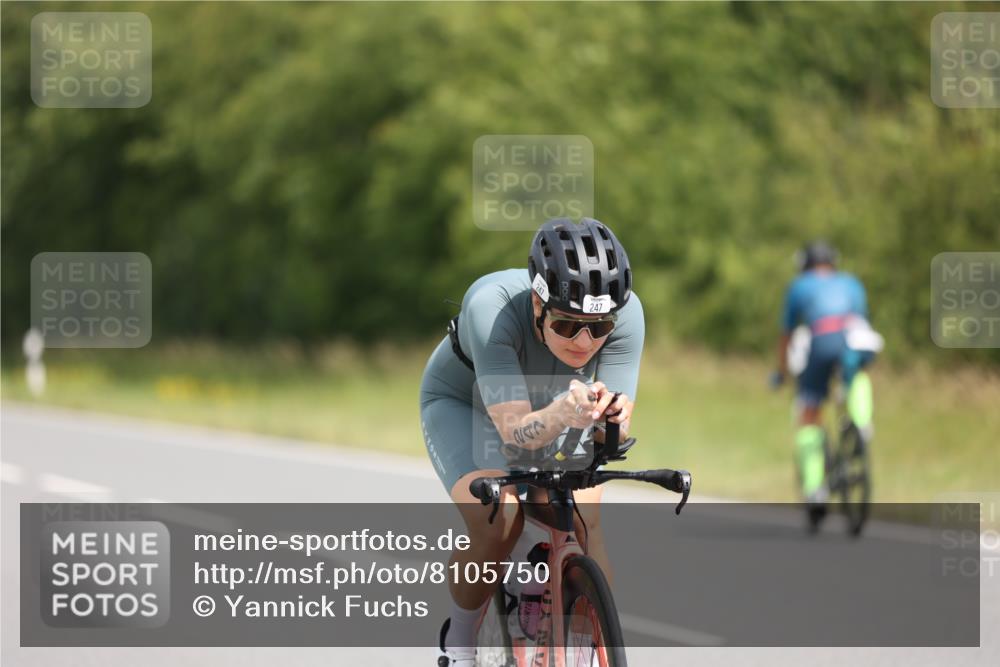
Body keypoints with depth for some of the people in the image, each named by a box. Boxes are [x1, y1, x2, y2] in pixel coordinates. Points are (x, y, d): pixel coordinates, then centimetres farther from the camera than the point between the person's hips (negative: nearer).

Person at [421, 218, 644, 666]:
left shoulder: (626, 313, -32)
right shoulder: (491, 306, -41)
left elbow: (613, 433, -32)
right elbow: (515, 430, -45)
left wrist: (611, 415, -55)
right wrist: (562, 415, -66)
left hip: (549, 404, 3)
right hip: (463, 405, -3)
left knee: (583, 519, -23)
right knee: (495, 521, -27)